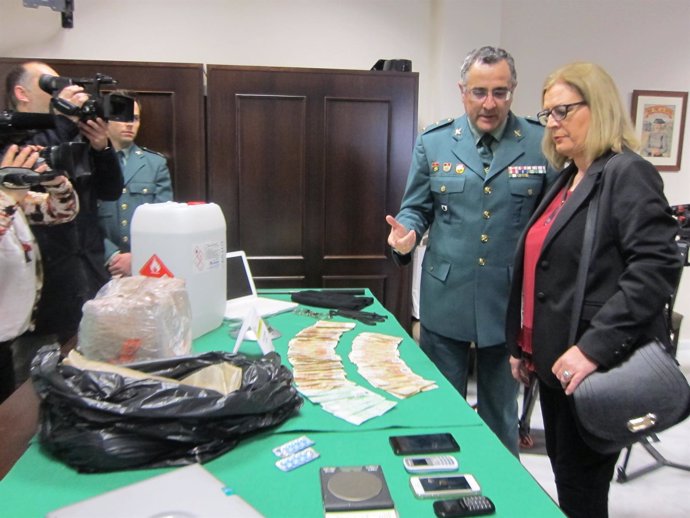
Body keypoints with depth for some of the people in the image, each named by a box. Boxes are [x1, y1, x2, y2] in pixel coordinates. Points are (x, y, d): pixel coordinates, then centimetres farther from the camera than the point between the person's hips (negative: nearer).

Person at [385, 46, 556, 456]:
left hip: (510, 303, 0)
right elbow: (416, 208, 7)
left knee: (501, 411, 18)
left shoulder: (541, 143, -2)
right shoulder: (433, 142, 1)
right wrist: (406, 232, -16)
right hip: (446, 300, 1)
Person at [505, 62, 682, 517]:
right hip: (555, 360, 8)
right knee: (565, 475, 19)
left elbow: (658, 267, -22)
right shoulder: (567, 179, 14)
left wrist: (593, 347, -27)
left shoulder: (627, 173, -11)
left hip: (598, 367, -8)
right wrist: (522, 344, 17)